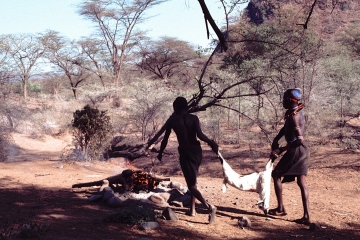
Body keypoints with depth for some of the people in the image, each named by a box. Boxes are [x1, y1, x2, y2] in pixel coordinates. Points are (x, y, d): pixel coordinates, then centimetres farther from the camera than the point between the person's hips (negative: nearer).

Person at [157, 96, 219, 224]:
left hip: (185, 153, -4)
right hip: (197, 151, 4)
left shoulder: (172, 121, -1)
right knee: (193, 181, 24)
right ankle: (192, 209, 25)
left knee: (191, 185, -4)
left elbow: (165, 139, 5)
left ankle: (209, 206, -25)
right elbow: (200, 134, -14)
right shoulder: (193, 118, 1)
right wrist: (212, 143, 0)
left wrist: (160, 153, 19)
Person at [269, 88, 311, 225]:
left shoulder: (294, 116, -20)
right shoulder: (294, 113, 10)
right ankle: (306, 216, 3)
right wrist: (275, 141, 12)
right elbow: (286, 128, 23)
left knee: (276, 175, 7)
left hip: (295, 151, -9)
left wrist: (280, 150, -21)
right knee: (301, 182, 6)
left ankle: (280, 209, 12)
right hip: (303, 151, 9)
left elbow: (299, 140, -26)